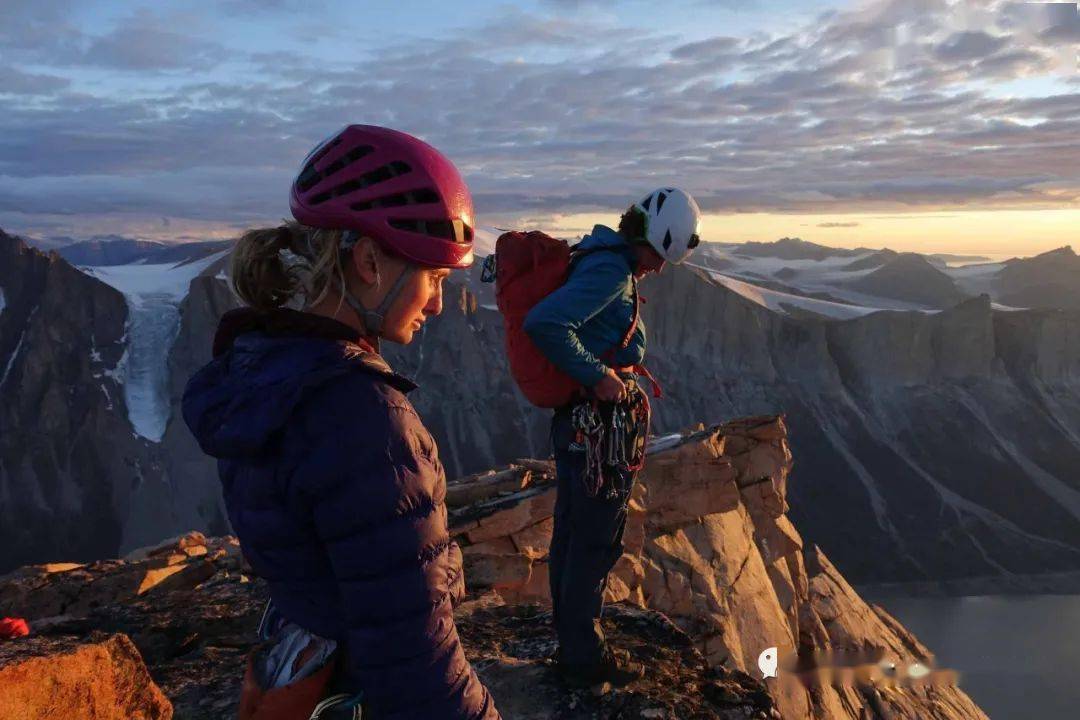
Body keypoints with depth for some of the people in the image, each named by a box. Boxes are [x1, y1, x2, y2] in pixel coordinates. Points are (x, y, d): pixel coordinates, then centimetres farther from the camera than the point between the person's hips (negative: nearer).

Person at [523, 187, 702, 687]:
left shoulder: (598, 259, 10)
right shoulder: (613, 272, -20)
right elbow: (544, 324, -33)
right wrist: (597, 375, -24)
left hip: (574, 421, 10)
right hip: (605, 427, -10)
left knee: (569, 535, 18)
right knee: (596, 544, 5)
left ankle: (570, 642, 36)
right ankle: (586, 657, 21)